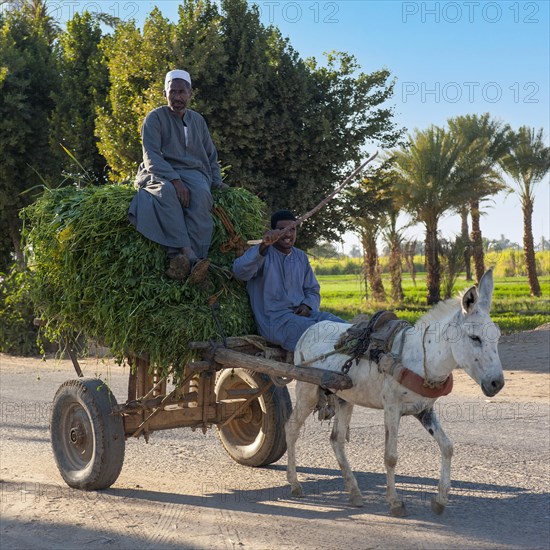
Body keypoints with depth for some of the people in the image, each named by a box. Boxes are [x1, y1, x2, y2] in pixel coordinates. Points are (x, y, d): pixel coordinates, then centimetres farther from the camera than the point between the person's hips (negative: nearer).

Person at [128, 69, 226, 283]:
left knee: (201, 195, -35)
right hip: (161, 174, -3)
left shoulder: (198, 120, 18)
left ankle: (180, 259, -49)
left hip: (193, 172, 3)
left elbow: (211, 156, 27)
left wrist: (218, 182, 11)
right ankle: (187, 254, -52)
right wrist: (174, 180, -23)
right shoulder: (155, 117, 3)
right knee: (166, 191, -41)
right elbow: (151, 157, -9)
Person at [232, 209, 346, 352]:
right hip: (274, 318, -7)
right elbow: (240, 271, -23)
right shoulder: (263, 254, -1)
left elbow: (313, 291, 22)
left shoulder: (301, 257, 20)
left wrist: (307, 306, -3)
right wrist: (263, 246, -39)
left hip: (301, 313, 7)